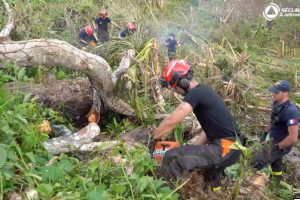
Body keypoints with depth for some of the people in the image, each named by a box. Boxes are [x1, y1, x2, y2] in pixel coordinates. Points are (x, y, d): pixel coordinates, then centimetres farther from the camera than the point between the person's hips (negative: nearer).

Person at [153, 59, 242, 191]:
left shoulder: (195, 94, -16)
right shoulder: (204, 91, 14)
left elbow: (171, 121, -22)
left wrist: (155, 139, -6)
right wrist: (195, 149, 18)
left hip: (225, 148, -10)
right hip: (231, 147, 10)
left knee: (172, 157, -19)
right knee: (210, 179, 36)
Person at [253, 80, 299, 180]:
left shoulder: (291, 111, -30)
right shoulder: (277, 104, -4)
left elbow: (293, 137, -30)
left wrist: (277, 147, -21)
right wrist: (265, 133, 14)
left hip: (282, 145, -8)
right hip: (274, 141, 8)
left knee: (257, 162, -13)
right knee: (275, 163, 25)